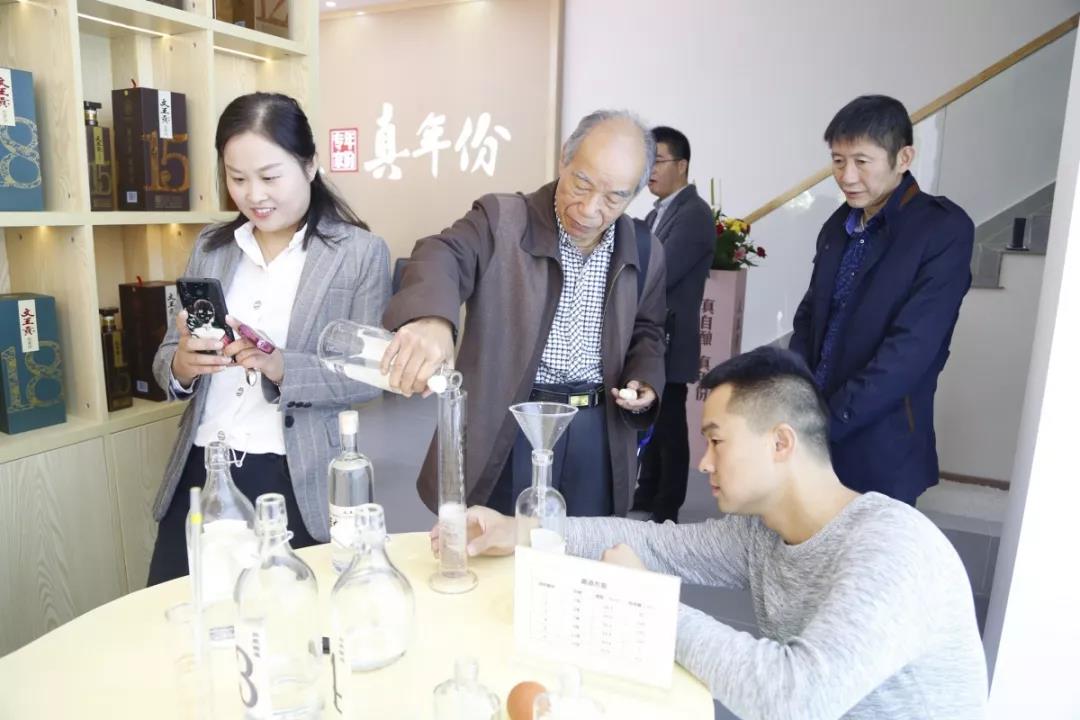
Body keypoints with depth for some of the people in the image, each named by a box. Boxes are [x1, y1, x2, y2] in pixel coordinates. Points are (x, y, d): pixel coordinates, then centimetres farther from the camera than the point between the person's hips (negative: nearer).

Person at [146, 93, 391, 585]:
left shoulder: (360, 252, -6)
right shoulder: (210, 247, 8)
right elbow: (165, 356, 11)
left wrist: (282, 368, -25)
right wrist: (181, 365, -12)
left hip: (294, 483, -4)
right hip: (199, 473, 5)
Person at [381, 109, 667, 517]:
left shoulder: (645, 252, 4)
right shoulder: (501, 220, -10)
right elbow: (443, 254, -29)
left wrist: (645, 379, -3)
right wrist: (431, 317, -50)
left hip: (597, 430, 4)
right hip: (507, 427, -3)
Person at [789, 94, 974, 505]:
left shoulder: (945, 231, -12)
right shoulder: (839, 225, 7)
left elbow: (910, 350, -20)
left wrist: (825, 423, -20)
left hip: (879, 447, -5)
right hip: (811, 432, 6)